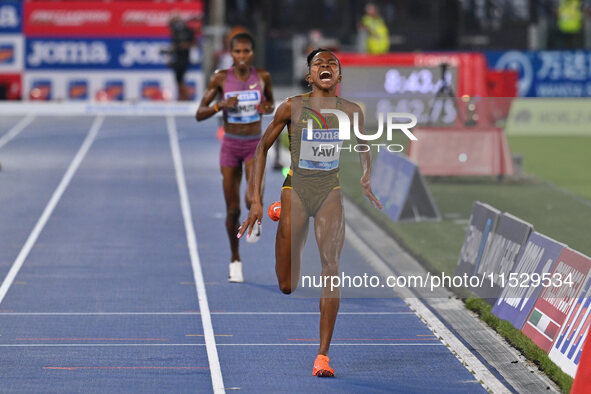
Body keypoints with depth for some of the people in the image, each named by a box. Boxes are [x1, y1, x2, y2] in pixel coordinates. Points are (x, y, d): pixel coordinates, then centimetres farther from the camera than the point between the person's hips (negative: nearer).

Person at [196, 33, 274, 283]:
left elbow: (270, 102, 16)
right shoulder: (221, 78, -6)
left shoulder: (262, 77, -3)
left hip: (255, 145, 0)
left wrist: (269, 108, -8)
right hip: (230, 145, 0)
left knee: (253, 199, -25)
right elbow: (199, 114, -5)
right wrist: (221, 105, -22)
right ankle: (235, 259, 24)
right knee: (233, 208, 4)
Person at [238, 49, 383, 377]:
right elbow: (262, 148, 3)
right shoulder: (291, 107, -6)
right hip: (296, 190, -1)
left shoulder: (351, 112, 0)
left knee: (331, 268, -15)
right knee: (287, 285, 2)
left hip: (330, 193, 1)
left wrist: (366, 181, -4)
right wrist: (255, 200, -1)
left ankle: (323, 355, -11)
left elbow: (364, 149, 17)